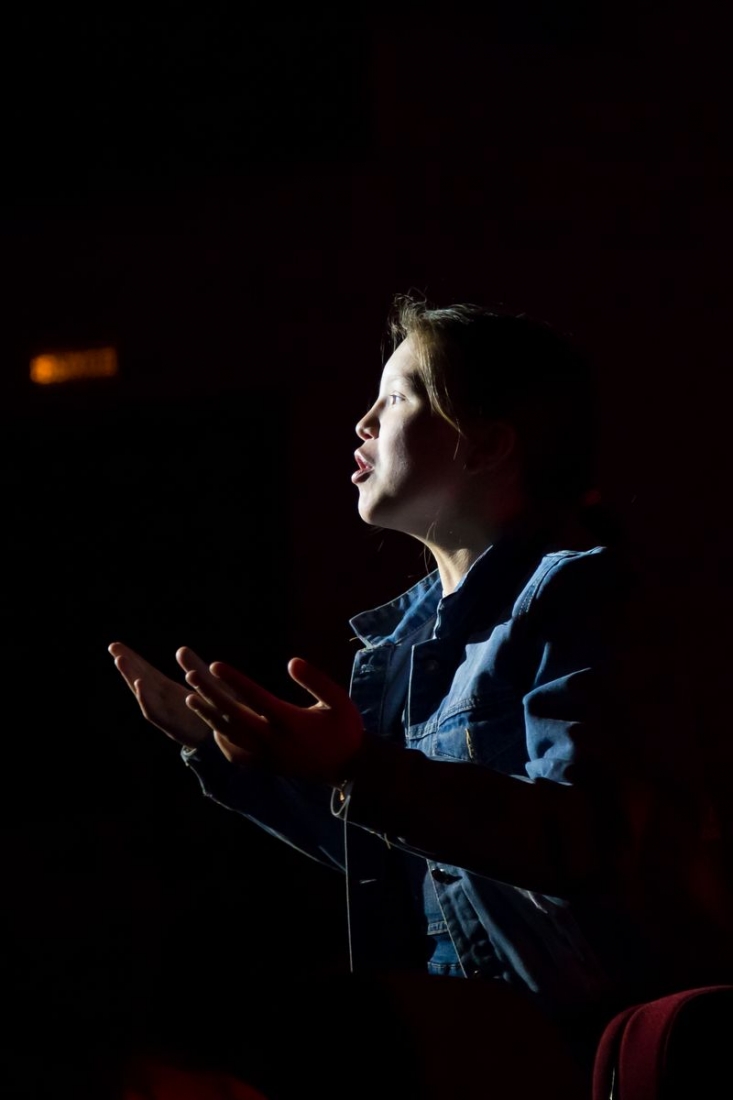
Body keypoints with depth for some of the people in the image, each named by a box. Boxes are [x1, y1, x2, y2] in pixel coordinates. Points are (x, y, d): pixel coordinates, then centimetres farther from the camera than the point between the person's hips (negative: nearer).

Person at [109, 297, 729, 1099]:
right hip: (440, 1014, 8)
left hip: (563, 1026, -8)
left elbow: (587, 837, -25)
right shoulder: (413, 626, 16)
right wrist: (213, 749, 22)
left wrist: (362, 773, -36)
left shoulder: (570, 590, -10)